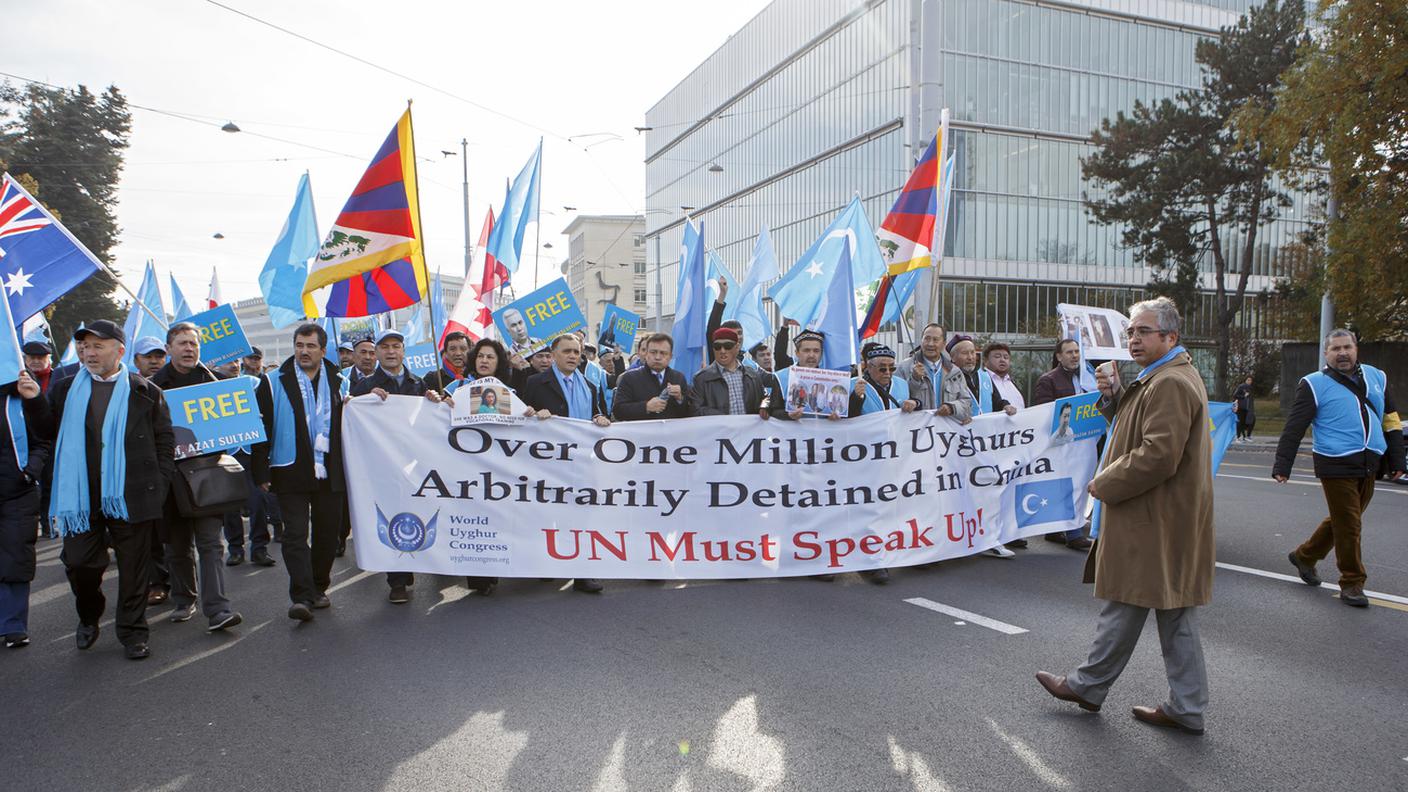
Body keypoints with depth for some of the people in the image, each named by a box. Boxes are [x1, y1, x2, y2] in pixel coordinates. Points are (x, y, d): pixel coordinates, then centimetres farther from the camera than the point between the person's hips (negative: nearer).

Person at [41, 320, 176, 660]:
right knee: (79, 562, 6)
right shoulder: (65, 391, 10)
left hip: (130, 495, -2)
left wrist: (159, 485, -4)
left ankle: (133, 633, 19)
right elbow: (47, 432, 13)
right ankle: (89, 616, 35)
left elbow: (165, 441, 3)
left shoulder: (145, 392, 2)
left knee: (133, 567, 5)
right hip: (82, 497, 2)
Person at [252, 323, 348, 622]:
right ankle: (302, 596, -8)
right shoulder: (274, 382, 3)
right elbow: (261, 428, 0)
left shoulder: (338, 382, 10)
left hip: (329, 473, 3)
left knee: (327, 533, 8)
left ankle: (318, 588, 23)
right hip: (291, 472, -2)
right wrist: (262, 472, -5)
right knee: (295, 534, -7)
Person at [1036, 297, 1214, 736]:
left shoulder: (1170, 384, -18)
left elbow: (1158, 455, -25)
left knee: (1126, 604, 3)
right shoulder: (1163, 378, 17)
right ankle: (1186, 707, 21)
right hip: (1168, 517, 11)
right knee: (1174, 613, 13)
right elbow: (1135, 427, 25)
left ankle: (1088, 685, 18)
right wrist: (1113, 397, 7)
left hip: (1152, 521, -11)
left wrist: (1105, 483, -14)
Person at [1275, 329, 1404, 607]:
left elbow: (1391, 421, 18)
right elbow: (1294, 428, -7)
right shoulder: (1315, 384, -4)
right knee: (1348, 525, -2)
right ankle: (1352, 584, 10)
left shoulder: (1376, 377, 13)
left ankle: (1304, 555, 34)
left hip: (1369, 466, 6)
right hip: (1337, 465, -6)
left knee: (1342, 520, 15)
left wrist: (1396, 460, 14)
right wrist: (1282, 465, -11)